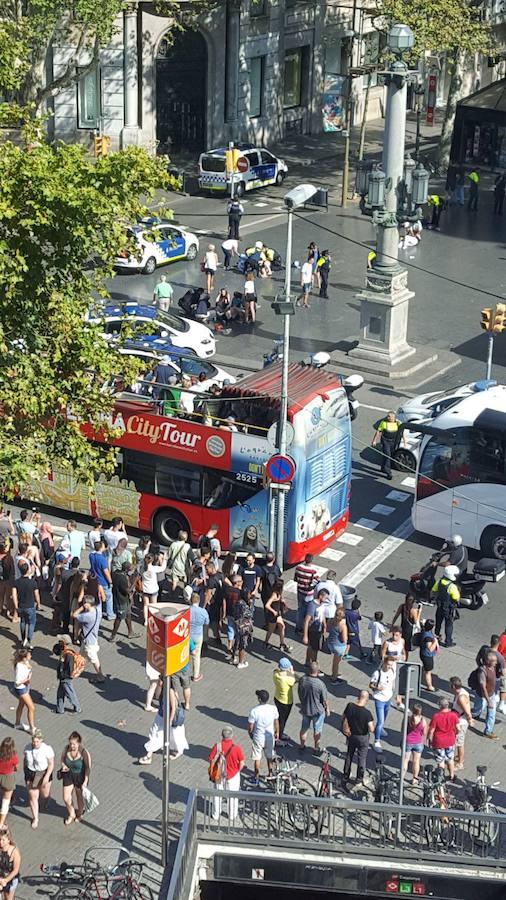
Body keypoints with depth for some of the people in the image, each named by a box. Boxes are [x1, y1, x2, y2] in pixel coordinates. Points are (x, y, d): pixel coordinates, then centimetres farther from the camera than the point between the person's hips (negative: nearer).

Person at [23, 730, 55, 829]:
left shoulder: (47, 749, -22)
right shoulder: (27, 747, -11)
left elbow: (51, 764, -15)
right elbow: (25, 760, 5)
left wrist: (47, 776, -22)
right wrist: (25, 772, 11)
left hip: (44, 773, -2)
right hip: (30, 774, 2)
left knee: (44, 795, 15)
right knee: (33, 796, 4)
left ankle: (45, 796, 55)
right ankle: (35, 818, 20)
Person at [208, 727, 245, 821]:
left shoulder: (217, 746, -20)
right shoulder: (237, 747, -22)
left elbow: (210, 760, -12)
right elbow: (242, 763, -14)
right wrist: (237, 770, 6)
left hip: (219, 774, 1)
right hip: (233, 775, -1)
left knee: (217, 794, 21)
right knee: (233, 796, 18)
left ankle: (216, 814, 34)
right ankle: (232, 815, 31)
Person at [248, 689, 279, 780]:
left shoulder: (254, 711, -26)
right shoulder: (273, 708, -16)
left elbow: (250, 727, -17)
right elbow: (276, 722, -1)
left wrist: (250, 733, 5)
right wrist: (277, 732, 17)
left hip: (258, 738, -3)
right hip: (270, 737, 3)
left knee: (257, 759, 16)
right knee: (270, 757, 24)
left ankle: (256, 778, 28)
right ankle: (270, 775, 39)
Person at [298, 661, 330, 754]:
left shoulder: (302, 679, -18)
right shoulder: (320, 684, -30)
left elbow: (299, 693, 0)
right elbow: (325, 700, -16)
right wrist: (327, 709, 3)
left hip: (305, 709, 4)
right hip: (318, 710, -4)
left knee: (304, 728, 23)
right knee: (317, 730, 17)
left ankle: (302, 746, 38)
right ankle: (317, 748, 33)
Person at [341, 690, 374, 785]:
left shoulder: (350, 706, -16)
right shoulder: (367, 713, -28)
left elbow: (343, 719, -2)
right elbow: (371, 729, -26)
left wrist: (344, 729, 14)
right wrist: (372, 724, -4)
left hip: (351, 735, 4)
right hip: (363, 738, -4)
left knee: (349, 756, 22)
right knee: (362, 759, 16)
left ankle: (345, 778, 34)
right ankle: (359, 780, 27)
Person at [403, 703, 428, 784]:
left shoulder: (407, 719, -19)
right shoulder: (423, 721, -17)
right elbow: (425, 734, -5)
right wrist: (423, 742, 11)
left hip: (408, 741, 0)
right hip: (418, 743, 0)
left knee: (405, 760, 15)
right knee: (416, 761, 14)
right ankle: (415, 779, 24)